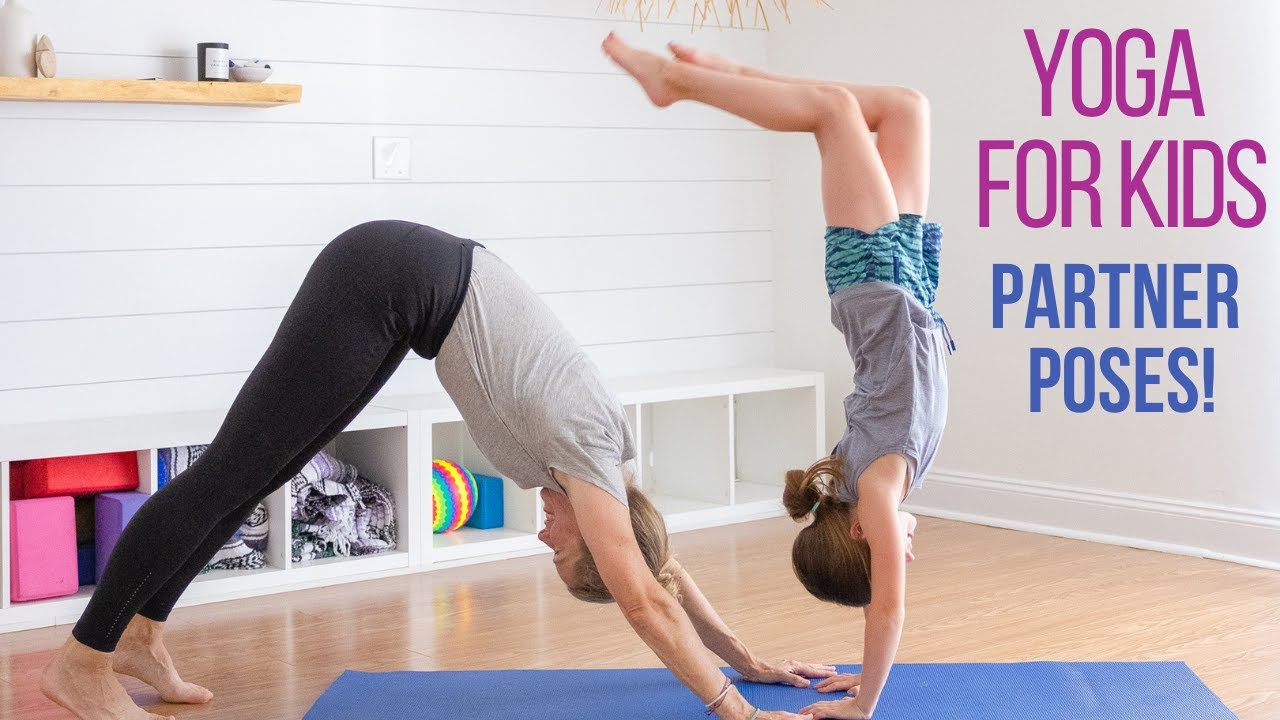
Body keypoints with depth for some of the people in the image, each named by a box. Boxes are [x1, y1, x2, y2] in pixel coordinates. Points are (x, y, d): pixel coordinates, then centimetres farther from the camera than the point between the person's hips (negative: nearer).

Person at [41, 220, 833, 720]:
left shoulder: (595, 442, 6)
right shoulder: (585, 449, -15)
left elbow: (661, 568, 16)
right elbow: (647, 600, -17)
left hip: (405, 287, 8)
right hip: (386, 281, -8)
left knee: (259, 470, 11)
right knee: (233, 472, -5)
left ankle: (139, 634, 20)